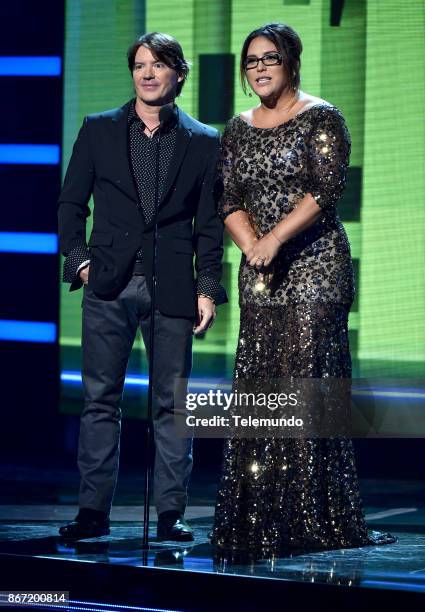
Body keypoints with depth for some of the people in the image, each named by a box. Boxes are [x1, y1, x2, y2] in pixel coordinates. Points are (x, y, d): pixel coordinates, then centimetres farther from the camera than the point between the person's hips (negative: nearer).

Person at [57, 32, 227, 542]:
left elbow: (210, 225, 6)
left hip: (172, 288, 0)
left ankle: (171, 513, 6)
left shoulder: (203, 142, 7)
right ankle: (93, 510, 4)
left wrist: (208, 289, -1)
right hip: (109, 287, 1)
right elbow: (70, 203, 11)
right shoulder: (98, 131, 8)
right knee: (101, 400, 1)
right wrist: (79, 260, -1)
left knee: (172, 404, 1)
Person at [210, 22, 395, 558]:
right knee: (257, 387, 3)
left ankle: (315, 519, -5)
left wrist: (275, 239, -20)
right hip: (259, 276, 6)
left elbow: (327, 189, -13)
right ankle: (260, 521, 8)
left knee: (307, 383, -9)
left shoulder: (321, 118, -3)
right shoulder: (239, 129, 14)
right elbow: (229, 199, 9)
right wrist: (251, 246, -8)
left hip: (315, 268, -6)